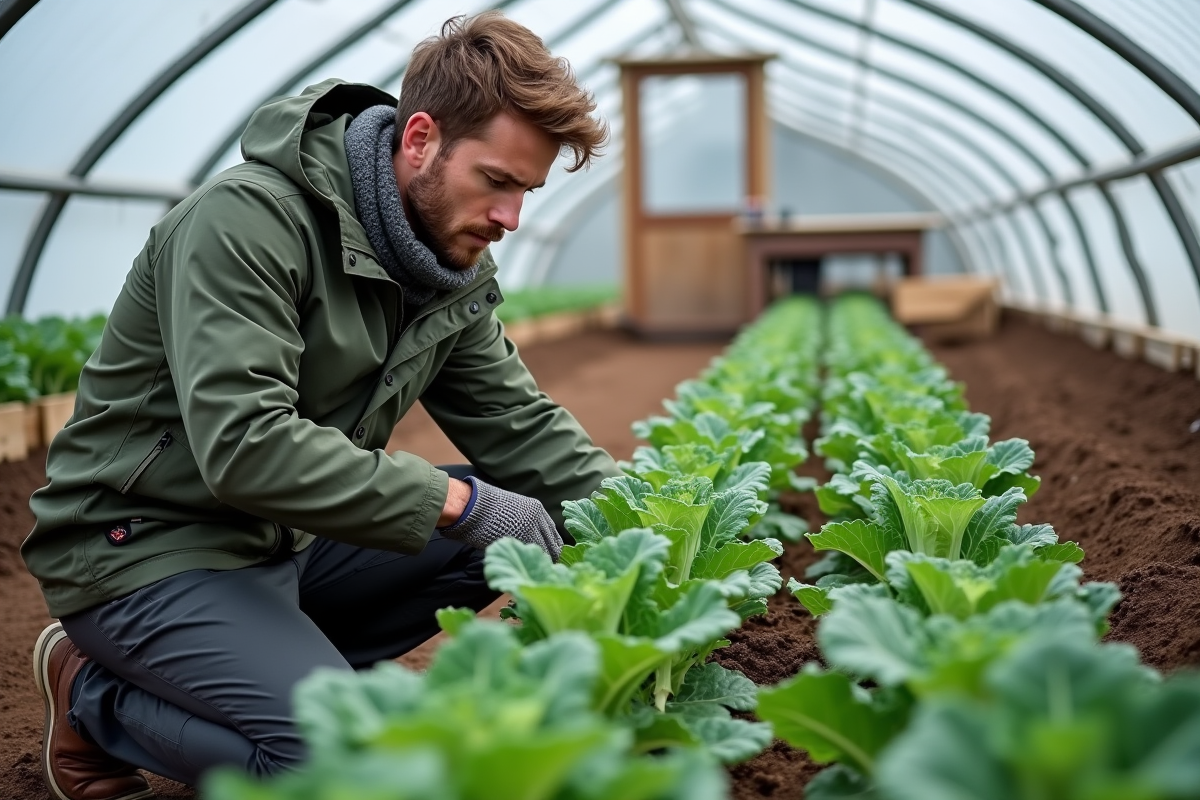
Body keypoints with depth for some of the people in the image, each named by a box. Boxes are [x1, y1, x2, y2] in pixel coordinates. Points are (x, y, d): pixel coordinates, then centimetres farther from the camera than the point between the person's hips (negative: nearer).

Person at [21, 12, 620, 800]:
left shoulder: (454, 267, 2)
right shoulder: (249, 219, -23)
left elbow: (518, 422, 5)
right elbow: (243, 448, -33)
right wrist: (459, 502, -30)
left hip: (283, 546, 8)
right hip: (144, 550, -8)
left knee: (526, 532, -4)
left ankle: (282, 661, 2)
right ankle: (98, 697, 0)